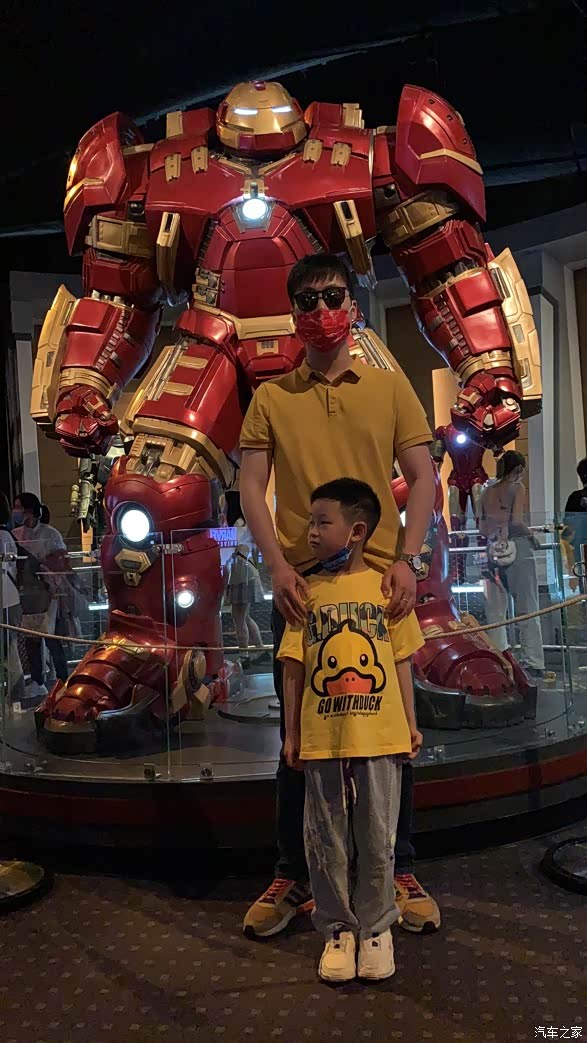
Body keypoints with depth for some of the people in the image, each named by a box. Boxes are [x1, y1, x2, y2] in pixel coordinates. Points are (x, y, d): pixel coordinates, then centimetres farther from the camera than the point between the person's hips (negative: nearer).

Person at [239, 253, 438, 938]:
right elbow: (250, 489, 3)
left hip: (380, 583, 0)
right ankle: (292, 878, 23)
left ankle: (399, 874, 24)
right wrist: (278, 567, -11)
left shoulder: (389, 387, 9)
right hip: (300, 586, 0)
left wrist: (405, 560, -8)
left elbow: (422, 477, 5)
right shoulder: (271, 398, 8)